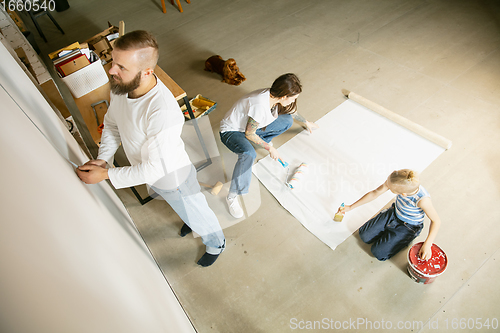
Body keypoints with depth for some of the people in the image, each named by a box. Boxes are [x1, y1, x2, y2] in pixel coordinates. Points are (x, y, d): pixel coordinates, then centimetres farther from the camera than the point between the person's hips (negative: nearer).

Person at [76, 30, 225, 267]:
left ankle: (216, 245, 53)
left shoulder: (163, 112, -43)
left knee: (197, 216, 22)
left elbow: (156, 167, -33)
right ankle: (190, 219, 70)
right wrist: (102, 159, -14)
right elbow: (112, 123, 0)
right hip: (151, 175, 7)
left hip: (173, 178, -7)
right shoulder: (120, 86, -18)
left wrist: (106, 175, -27)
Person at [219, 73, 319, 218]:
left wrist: (306, 122, 28)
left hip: (251, 126, 8)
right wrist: (269, 148, -17)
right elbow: (249, 134, -25)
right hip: (231, 131, -8)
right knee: (249, 154, -40)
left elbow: (291, 111, 13)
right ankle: (232, 197, -27)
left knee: (287, 120, -4)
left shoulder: (274, 96, -11)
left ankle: (263, 139, 19)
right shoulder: (260, 105, -37)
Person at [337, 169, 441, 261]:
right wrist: (350, 207, -7)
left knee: (378, 253, -7)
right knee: (364, 235, 0)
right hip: (393, 214, 5)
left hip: (408, 227, -4)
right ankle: (388, 231, 23)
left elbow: (436, 220, -22)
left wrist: (427, 244, -31)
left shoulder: (422, 199, -39)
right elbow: (374, 193, -12)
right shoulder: (397, 180, -26)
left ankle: (406, 239, 14)